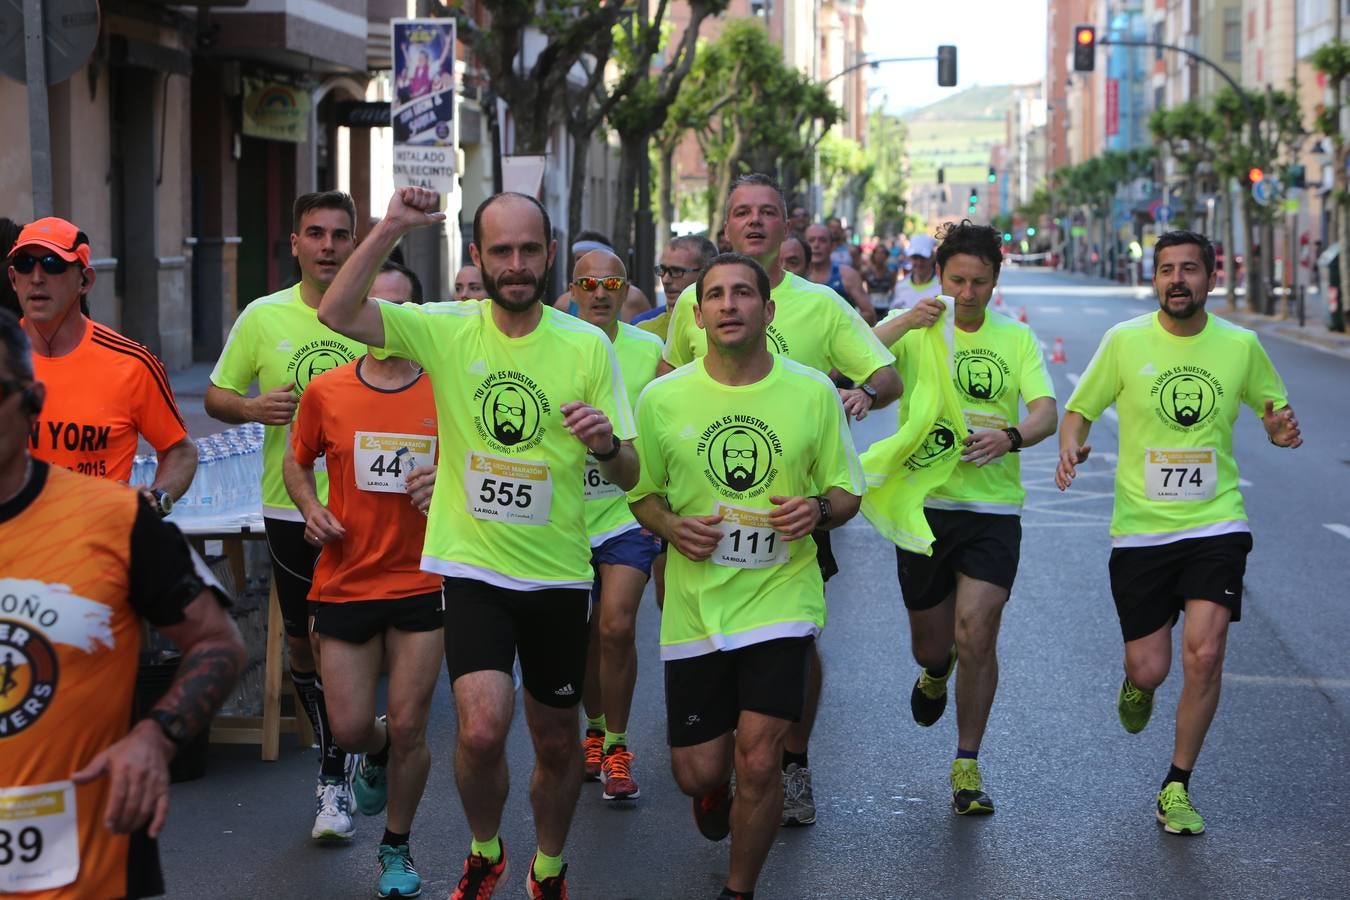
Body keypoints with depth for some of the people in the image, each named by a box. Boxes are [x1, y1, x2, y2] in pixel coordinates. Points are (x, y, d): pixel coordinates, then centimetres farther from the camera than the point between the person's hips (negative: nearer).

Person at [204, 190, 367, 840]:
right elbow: (216, 397, 10)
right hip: (290, 509, 2)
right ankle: (336, 763, 29)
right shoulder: (263, 317, 2)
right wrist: (252, 408, -12)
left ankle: (334, 776, 13)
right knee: (303, 642, 11)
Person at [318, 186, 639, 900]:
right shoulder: (446, 330, -5)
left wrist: (606, 443, -24)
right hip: (471, 566, -1)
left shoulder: (587, 346, -4)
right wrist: (391, 228, -23)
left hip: (557, 573, 2)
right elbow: (336, 314, -19)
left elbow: (628, 476, -1)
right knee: (483, 727, -18)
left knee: (556, 741, 13)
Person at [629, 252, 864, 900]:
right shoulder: (663, 398, -2)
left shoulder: (812, 392, -3)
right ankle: (713, 790, 48)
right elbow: (643, 494, 10)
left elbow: (846, 493, 6)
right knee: (697, 770, 7)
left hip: (781, 597, -1)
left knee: (757, 763, -11)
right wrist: (672, 527, -11)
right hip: (695, 604, 1)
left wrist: (819, 509, -17)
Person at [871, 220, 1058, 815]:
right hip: (924, 503, 0)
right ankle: (936, 671, 49)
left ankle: (967, 766, 5)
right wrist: (905, 321, -27)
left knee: (976, 637, -11)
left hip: (993, 507, 0)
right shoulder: (912, 330, 4)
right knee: (930, 643, 9)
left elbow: (1046, 410, -6)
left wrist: (1012, 436, -28)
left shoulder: (1017, 339, 6)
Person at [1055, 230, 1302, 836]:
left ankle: (1177, 788, 6)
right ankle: (1135, 684, 41)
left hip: (1216, 523, 0)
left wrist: (1282, 429, -8)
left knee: (1204, 655, -13)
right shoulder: (1125, 341, -3)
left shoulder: (1240, 346, 1)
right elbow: (1080, 409, 5)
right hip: (1140, 528, 0)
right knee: (1149, 669, 0)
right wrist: (1071, 446, -17)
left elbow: (1274, 407, 16)